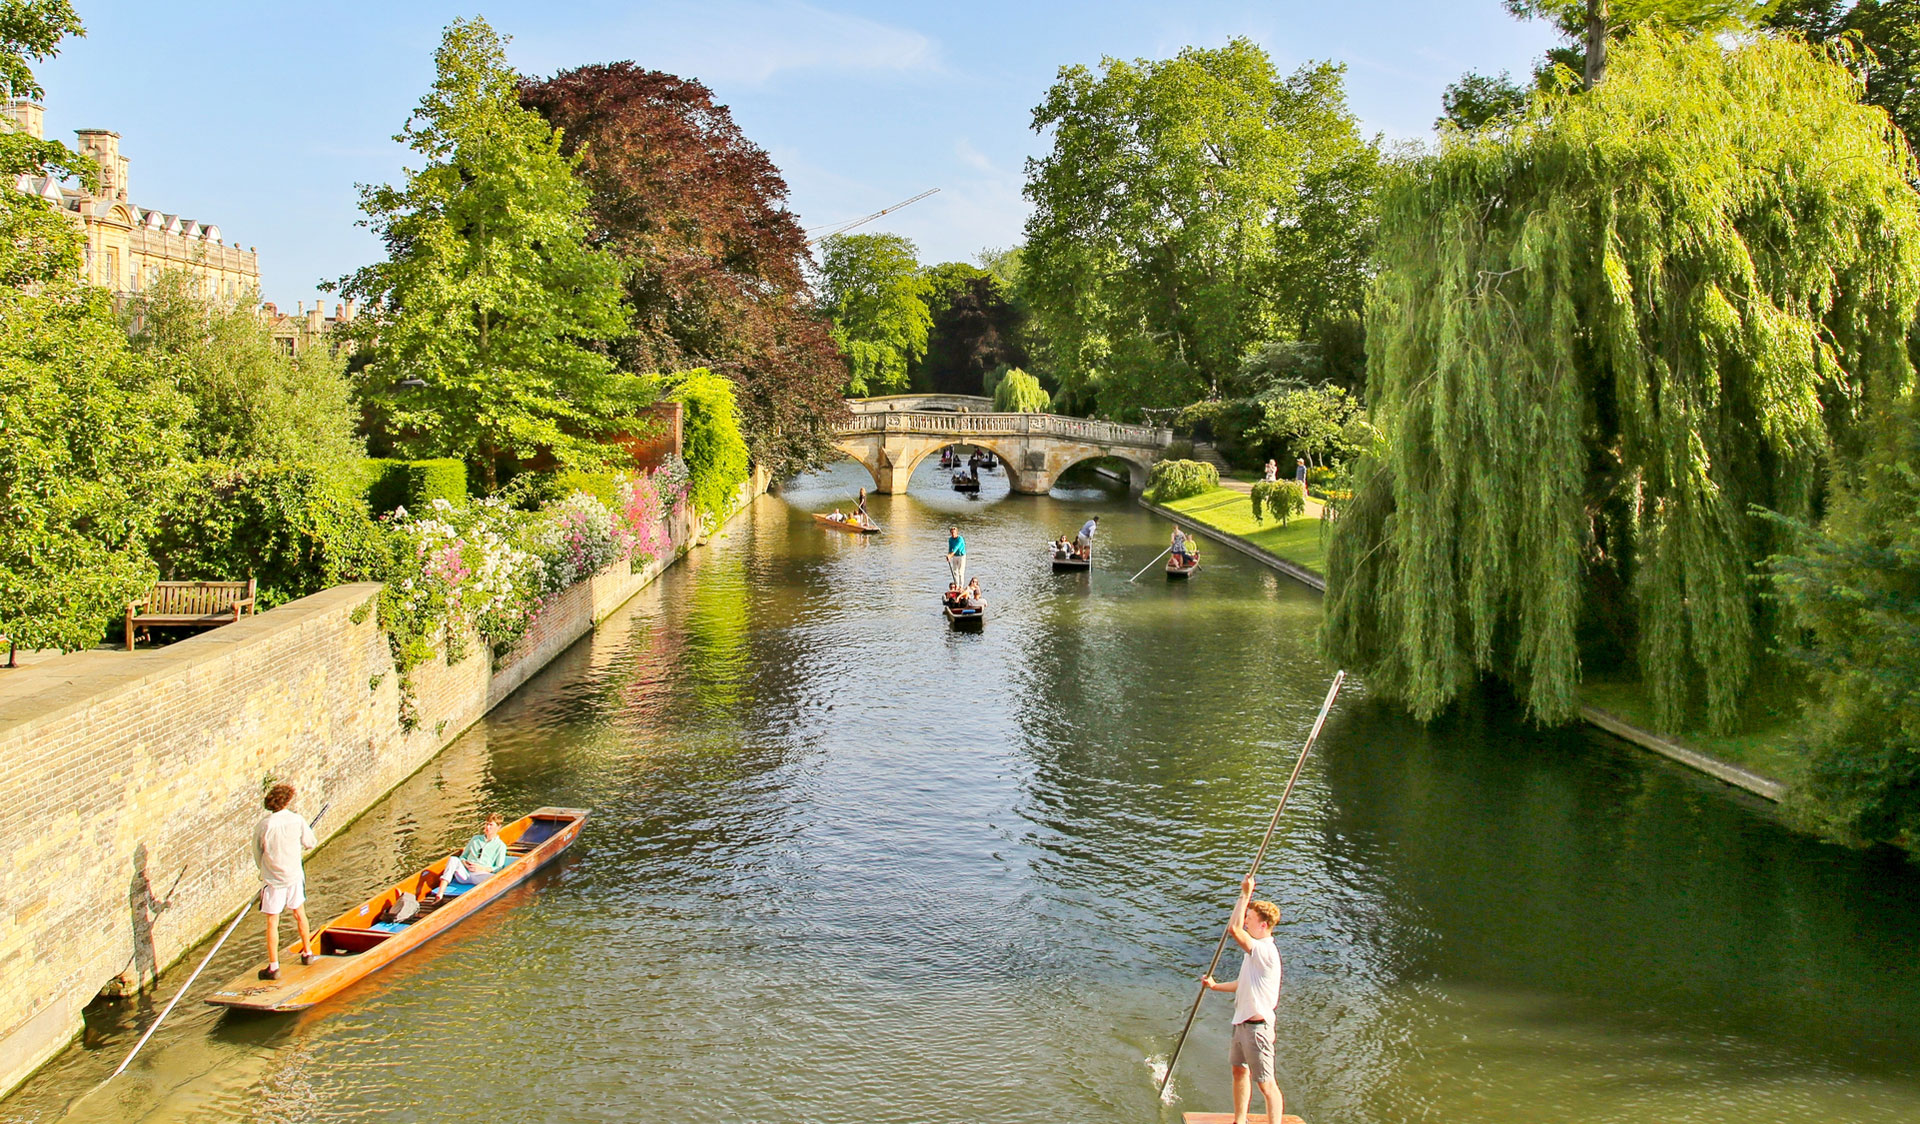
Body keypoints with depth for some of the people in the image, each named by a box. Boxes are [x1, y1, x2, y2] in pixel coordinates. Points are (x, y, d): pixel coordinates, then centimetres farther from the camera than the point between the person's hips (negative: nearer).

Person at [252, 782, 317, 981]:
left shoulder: (263, 826, -16)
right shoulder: (297, 820, -10)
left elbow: (257, 855, -3)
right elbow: (310, 843, 2)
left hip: (272, 879, -3)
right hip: (295, 875, 3)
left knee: (272, 923, 5)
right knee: (299, 913, 22)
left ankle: (273, 967, 8)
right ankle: (308, 953, 34)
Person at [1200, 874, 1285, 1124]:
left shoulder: (1265, 951, -24)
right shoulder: (1256, 950, 10)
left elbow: (1234, 929, -37)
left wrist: (1245, 894, -32)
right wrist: (1215, 986, 19)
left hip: (1257, 1025, -11)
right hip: (1243, 1022, 11)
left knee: (1265, 1083, -3)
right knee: (1239, 1071, 21)